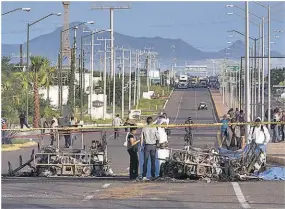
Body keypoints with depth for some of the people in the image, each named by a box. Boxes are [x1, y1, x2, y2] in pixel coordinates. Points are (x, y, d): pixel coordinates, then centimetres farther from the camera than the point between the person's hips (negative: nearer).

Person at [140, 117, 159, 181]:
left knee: (145, 161, 1)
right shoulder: (154, 129, -5)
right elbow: (158, 138, -5)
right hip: (153, 145, 0)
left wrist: (141, 146, 5)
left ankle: (144, 176, -4)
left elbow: (141, 138, -2)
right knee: (153, 161, 9)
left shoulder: (144, 129, -2)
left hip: (147, 145, 0)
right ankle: (153, 175, 12)